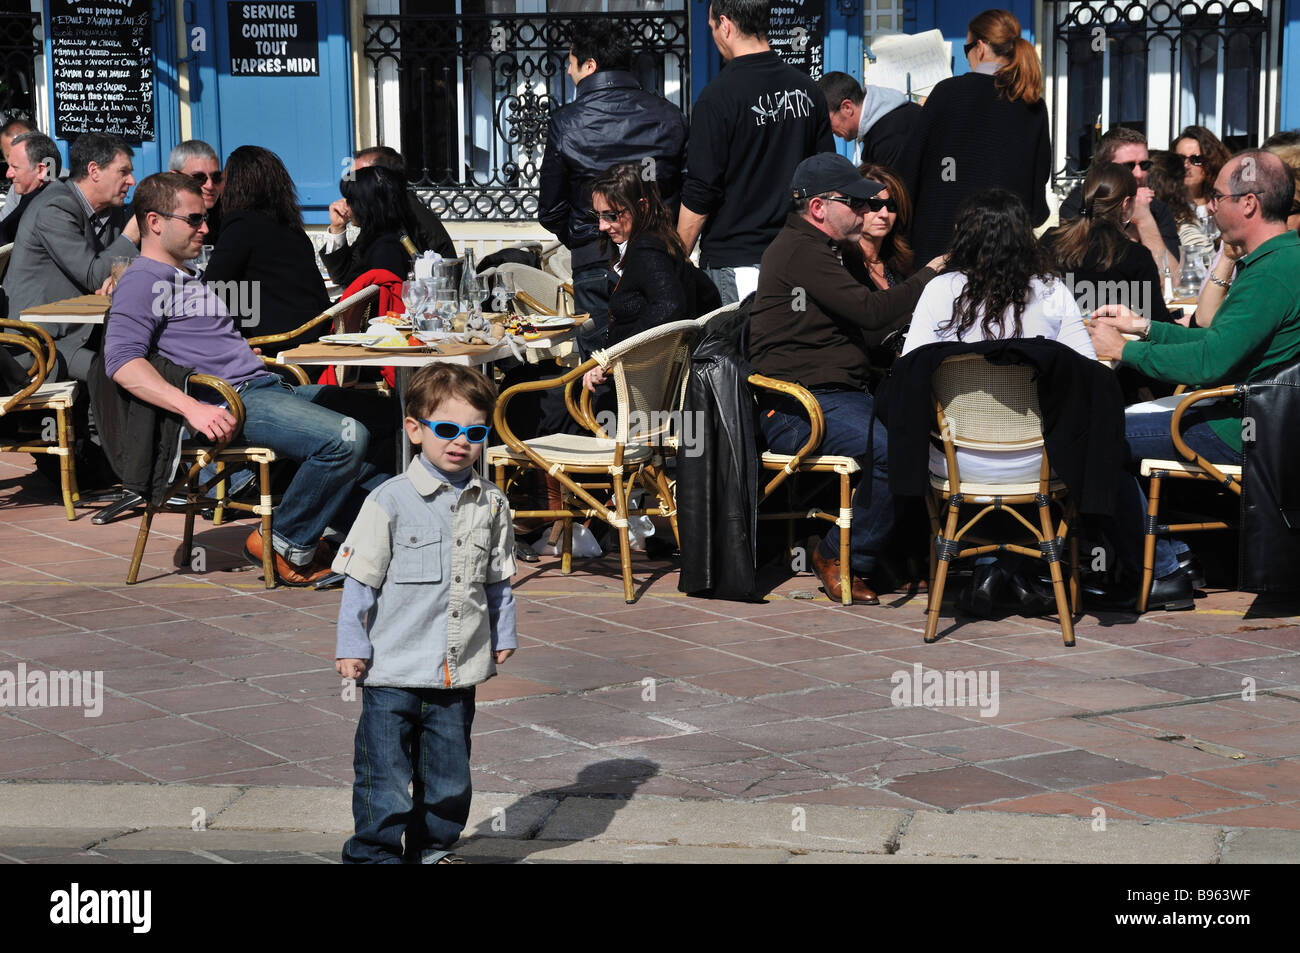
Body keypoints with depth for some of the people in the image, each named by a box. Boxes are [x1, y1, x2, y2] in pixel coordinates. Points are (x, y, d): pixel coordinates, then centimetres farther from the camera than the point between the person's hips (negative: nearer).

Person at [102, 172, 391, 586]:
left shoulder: (187, 278, 28)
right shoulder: (142, 281, -4)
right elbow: (122, 360, -19)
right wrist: (192, 408, -29)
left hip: (264, 385, 10)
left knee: (380, 413, 7)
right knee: (346, 437, -27)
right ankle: (284, 545, -13)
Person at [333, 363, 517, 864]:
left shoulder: (492, 504, 4)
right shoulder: (390, 501, -9)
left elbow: (499, 578, 16)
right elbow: (360, 578, -5)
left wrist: (503, 635, 18)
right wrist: (352, 646, -5)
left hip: (459, 670, 4)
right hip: (394, 671, -4)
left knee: (450, 775, 13)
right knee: (385, 772, 1)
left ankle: (432, 846, 31)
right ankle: (375, 852, 15)